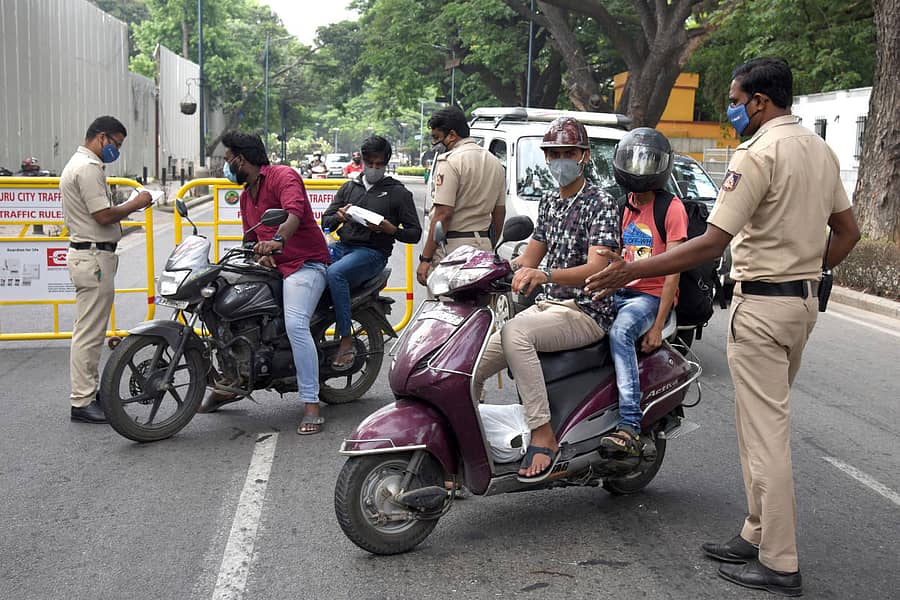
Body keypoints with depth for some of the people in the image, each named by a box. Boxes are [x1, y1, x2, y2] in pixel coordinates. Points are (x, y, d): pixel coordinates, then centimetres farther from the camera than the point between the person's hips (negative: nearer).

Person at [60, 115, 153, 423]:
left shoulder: (78, 164, 19)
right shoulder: (89, 167, -16)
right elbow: (103, 215, -21)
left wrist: (123, 208, 11)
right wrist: (136, 204, -8)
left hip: (87, 254, 12)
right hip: (94, 256, -12)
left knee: (90, 332, 17)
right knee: (89, 333, -7)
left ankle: (90, 391, 26)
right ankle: (81, 402, -3)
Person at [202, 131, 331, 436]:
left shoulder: (282, 176, -9)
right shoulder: (246, 195, 21)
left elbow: (295, 211, -29)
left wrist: (278, 241, -47)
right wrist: (260, 254, 0)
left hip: (304, 263, -10)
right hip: (271, 267, 10)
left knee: (295, 324, -29)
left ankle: (311, 405, -26)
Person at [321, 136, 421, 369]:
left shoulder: (398, 193, 10)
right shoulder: (349, 188, 22)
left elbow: (415, 233, 6)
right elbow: (325, 222, 19)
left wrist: (390, 229, -13)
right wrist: (339, 217, -4)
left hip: (373, 252, -5)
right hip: (343, 246, 5)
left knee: (335, 273, -35)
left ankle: (347, 342, -32)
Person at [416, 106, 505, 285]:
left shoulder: (450, 161, -10)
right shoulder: (495, 162, 16)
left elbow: (443, 215, -16)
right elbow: (499, 212, 20)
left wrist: (425, 258, -14)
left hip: (453, 246, -8)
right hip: (483, 244, 8)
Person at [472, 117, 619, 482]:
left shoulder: (600, 203, -7)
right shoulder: (549, 203, 18)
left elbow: (596, 268, -22)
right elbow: (528, 259, 22)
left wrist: (543, 274, -38)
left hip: (586, 313, -8)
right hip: (548, 306, 8)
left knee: (515, 332, -37)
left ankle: (543, 437, -32)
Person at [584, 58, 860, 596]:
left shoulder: (758, 154, -17)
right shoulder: (821, 150, 12)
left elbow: (712, 244, -22)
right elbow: (848, 232, 16)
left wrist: (631, 272, -19)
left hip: (762, 304, -9)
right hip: (804, 301, 9)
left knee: (765, 432, -3)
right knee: (767, 426, 17)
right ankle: (758, 536, 26)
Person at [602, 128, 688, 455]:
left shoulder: (671, 208, -7)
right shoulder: (622, 206, 14)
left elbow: (673, 271, -11)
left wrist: (658, 325, -17)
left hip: (652, 296, -7)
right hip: (620, 292, 7)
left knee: (619, 331, -34)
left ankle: (630, 425, -37)